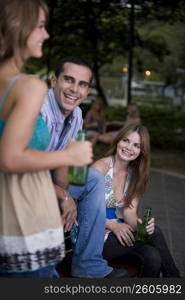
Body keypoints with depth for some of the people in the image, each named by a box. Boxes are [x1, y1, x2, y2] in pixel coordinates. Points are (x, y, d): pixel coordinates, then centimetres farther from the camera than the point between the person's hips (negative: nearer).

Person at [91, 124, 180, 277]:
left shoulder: (135, 175, 8)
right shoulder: (101, 167, -12)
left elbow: (130, 212, -1)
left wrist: (139, 224, -22)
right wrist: (113, 225, -22)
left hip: (117, 234, 6)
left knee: (153, 257, -23)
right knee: (154, 233, -20)